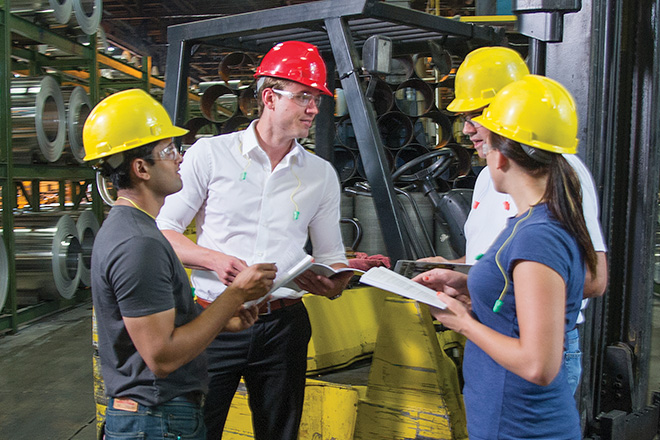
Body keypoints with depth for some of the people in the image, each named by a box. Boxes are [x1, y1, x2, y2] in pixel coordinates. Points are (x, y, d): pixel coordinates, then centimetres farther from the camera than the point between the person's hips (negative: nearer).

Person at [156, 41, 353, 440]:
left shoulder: (322, 175, 9)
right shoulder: (209, 155, -1)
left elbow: (331, 254, 11)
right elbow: (163, 231, -1)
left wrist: (335, 282, -12)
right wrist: (215, 260, -18)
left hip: (283, 327, 3)